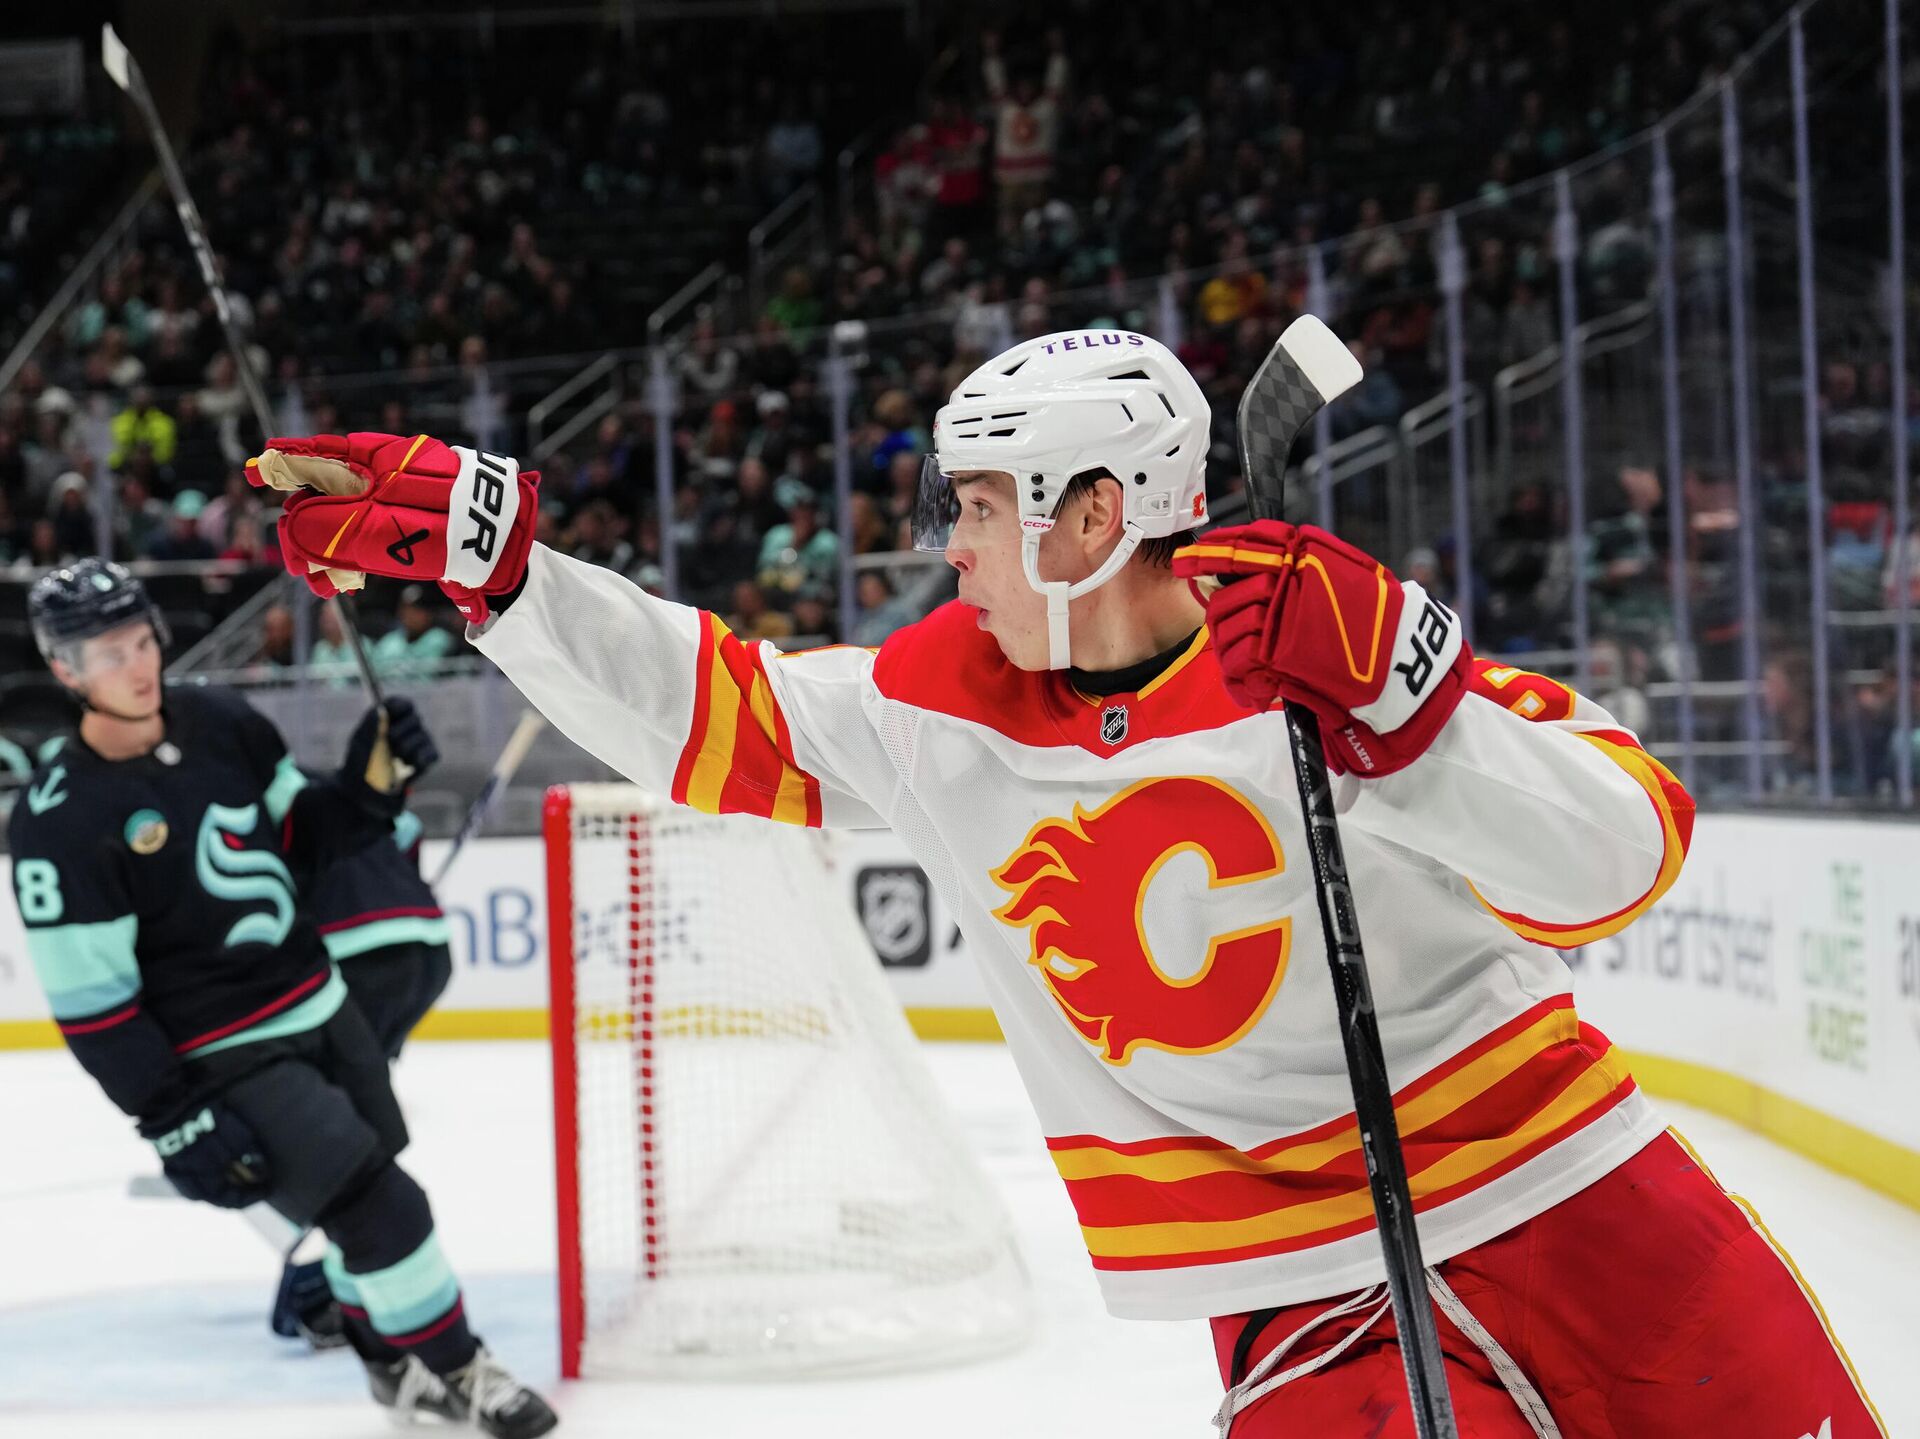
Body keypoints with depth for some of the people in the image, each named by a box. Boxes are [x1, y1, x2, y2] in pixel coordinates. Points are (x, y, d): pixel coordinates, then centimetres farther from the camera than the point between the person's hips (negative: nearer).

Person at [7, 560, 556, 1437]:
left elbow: (300, 839, 12)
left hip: (318, 1005, 7)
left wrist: (367, 785, -9)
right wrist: (174, 1120, -18)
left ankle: (396, 1363, 38)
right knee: (378, 1205, -12)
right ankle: (454, 1368, 6)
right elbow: (88, 999, -17)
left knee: (368, 1194, 18)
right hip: (224, 1057, -7)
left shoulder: (220, 723, -2)